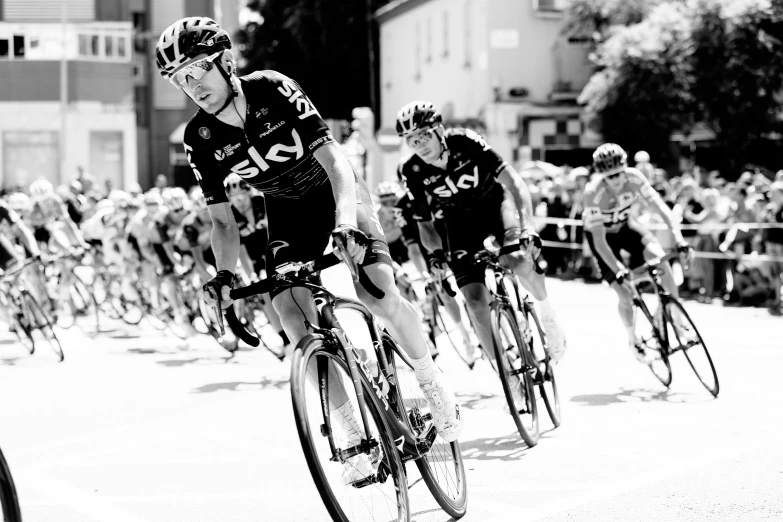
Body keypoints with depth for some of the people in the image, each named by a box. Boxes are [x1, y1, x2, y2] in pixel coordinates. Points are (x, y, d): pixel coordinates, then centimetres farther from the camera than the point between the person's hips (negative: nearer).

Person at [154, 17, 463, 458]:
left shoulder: (272, 89, -25)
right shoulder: (200, 140, -14)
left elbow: (333, 158, -30)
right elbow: (223, 220, -7)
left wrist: (346, 221, -46)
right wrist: (225, 273, -26)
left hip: (336, 192, -3)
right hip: (287, 211, 3)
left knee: (381, 296, -25)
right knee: (296, 321, -16)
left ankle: (432, 382, 2)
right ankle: (354, 434, -5)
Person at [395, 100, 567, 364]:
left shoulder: (465, 142, -27)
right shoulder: (412, 171, -19)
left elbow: (514, 183, -26)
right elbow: (424, 223, -5)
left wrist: (528, 229, -38)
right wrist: (436, 252, -24)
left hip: (494, 201, -2)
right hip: (461, 220, 2)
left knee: (519, 260, -32)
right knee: (476, 301, -13)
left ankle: (546, 309, -2)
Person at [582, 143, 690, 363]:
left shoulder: (634, 178, -27)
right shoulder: (594, 194, -36)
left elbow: (659, 206, -29)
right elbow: (599, 240, -35)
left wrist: (678, 236, -42)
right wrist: (618, 269, -43)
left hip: (625, 224, 3)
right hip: (601, 233, -3)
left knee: (659, 257, -25)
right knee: (625, 293, -9)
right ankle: (633, 340, 17)